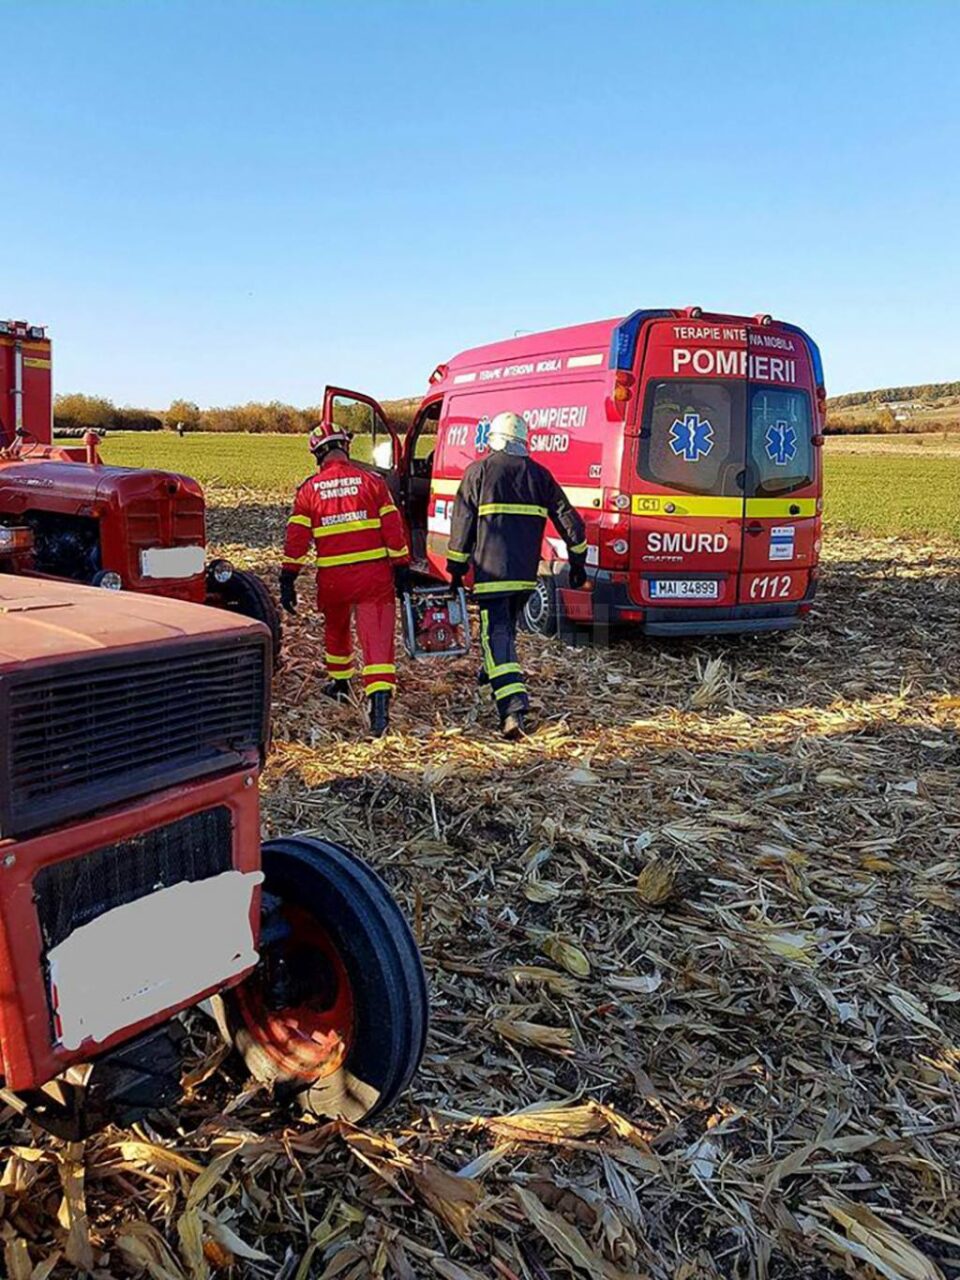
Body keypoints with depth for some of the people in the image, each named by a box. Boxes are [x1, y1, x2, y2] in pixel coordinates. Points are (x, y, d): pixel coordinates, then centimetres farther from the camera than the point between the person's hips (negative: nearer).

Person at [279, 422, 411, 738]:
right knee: (377, 637, -6)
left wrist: (288, 581, 4)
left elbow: (296, 538, 0)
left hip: (332, 577, 2)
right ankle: (379, 702, -19)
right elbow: (393, 528, 0)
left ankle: (340, 682, 44)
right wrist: (401, 567, 7)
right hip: (373, 573, -1)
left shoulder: (309, 489, 1)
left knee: (336, 629, 27)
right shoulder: (371, 480, 0)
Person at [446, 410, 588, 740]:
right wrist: (578, 562, 17)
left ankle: (513, 709, -19)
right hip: (526, 572, 5)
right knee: (508, 627, 26)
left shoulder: (478, 472, 0)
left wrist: (457, 569, 6)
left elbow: (462, 524, -2)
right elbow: (568, 519, 9)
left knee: (496, 635, -6)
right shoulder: (539, 474, 10)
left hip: (491, 570, -5)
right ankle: (497, 673, 46)